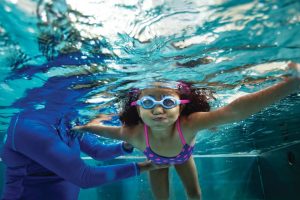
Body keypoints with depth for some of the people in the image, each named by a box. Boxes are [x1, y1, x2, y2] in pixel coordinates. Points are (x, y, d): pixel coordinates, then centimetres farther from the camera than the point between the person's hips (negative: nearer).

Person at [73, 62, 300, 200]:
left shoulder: (188, 124, -51)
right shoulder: (136, 134, -45)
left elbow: (234, 110, -64)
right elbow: (111, 132, -20)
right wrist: (89, 126, -12)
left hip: (183, 155, 1)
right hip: (156, 159, 0)